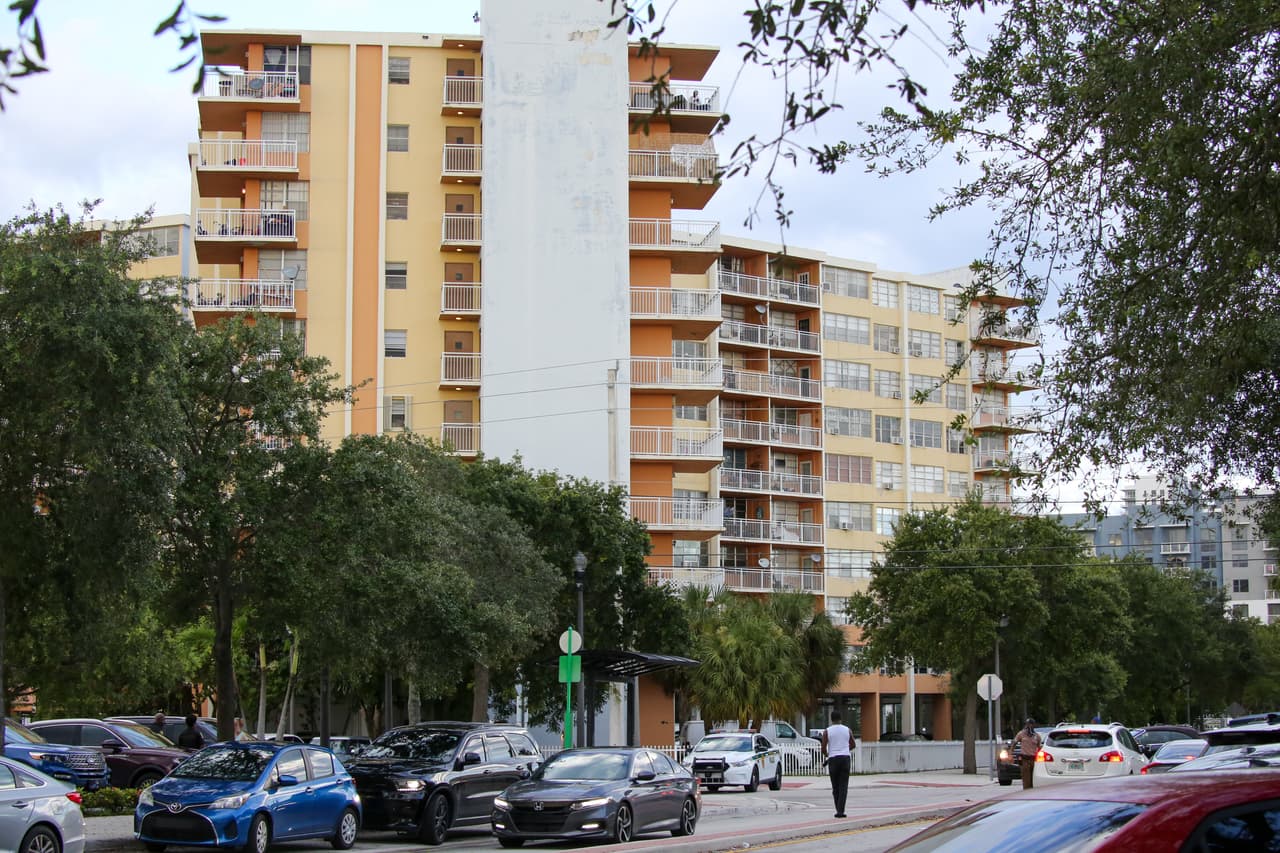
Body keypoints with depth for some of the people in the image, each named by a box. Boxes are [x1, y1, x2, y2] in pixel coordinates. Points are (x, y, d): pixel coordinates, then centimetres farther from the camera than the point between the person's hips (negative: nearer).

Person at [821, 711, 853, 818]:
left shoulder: (827, 731, -1)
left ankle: (839, 810, 13)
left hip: (833, 759, -1)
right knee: (843, 786, -1)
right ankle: (840, 811, -12)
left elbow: (823, 749, -3)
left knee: (835, 787, 12)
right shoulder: (847, 730, 6)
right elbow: (853, 744, 21)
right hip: (845, 758, 1)